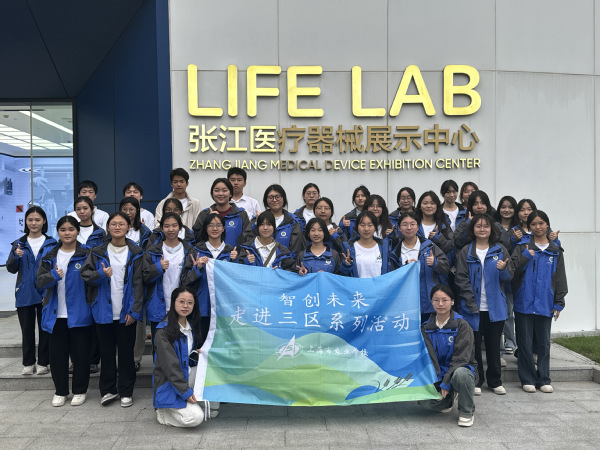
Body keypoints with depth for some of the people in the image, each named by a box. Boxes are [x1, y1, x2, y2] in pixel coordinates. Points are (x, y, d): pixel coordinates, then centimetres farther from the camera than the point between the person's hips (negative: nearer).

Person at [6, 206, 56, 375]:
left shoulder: (52, 243, 1)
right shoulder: (19, 244, 6)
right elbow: (11, 269, 2)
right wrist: (15, 256, -17)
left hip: (45, 293, -1)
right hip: (24, 294, 2)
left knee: (45, 329, 5)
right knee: (27, 330, 9)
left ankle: (43, 363, 16)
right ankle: (28, 363, 20)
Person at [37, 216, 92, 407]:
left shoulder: (86, 255, -2)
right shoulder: (50, 257, 8)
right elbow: (40, 281, 1)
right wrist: (54, 275, -18)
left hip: (79, 313, -3)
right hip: (56, 313, 3)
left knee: (80, 353, 4)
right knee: (57, 354, 10)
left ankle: (80, 391, 19)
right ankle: (60, 391, 24)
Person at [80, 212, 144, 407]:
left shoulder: (136, 254, 1)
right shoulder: (97, 252, 5)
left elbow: (138, 284, -3)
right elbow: (85, 273, 2)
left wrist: (134, 311, -9)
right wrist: (101, 275, -18)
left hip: (126, 312, -1)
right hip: (103, 311, 2)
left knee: (126, 352, 6)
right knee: (106, 352, 10)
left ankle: (126, 392, 19)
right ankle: (108, 390, 24)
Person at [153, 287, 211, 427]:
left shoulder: (192, 326, 8)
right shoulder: (164, 331, -16)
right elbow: (170, 366, -19)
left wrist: (197, 354, -2)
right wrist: (185, 392, -23)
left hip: (187, 375, 8)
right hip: (169, 383, -8)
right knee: (195, 418, -23)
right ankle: (163, 412, 3)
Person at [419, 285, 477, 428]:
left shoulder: (462, 326, -7)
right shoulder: (426, 328, 5)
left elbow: (461, 358, -14)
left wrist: (446, 383, -20)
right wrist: (434, 383, -17)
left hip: (461, 369, -4)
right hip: (437, 374, 4)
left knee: (460, 374, -39)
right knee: (423, 400, -22)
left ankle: (467, 412, -11)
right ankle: (448, 399, 15)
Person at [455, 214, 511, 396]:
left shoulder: (500, 250, 5)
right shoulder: (466, 252, 1)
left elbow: (509, 277, 2)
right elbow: (461, 279, -4)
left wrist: (503, 269, -21)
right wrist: (471, 304, -12)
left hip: (495, 307, 1)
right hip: (473, 308, -1)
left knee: (494, 345, 10)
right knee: (474, 345, 5)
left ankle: (495, 381, 24)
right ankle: (476, 381, 18)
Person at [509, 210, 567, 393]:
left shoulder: (555, 251, 9)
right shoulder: (523, 248, 4)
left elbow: (560, 278, 10)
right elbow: (512, 270, -7)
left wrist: (559, 303, 4)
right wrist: (526, 255, -17)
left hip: (545, 304, 2)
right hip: (524, 303, -1)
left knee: (544, 343, 9)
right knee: (525, 343, 3)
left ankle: (543, 380, 19)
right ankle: (528, 379, 14)